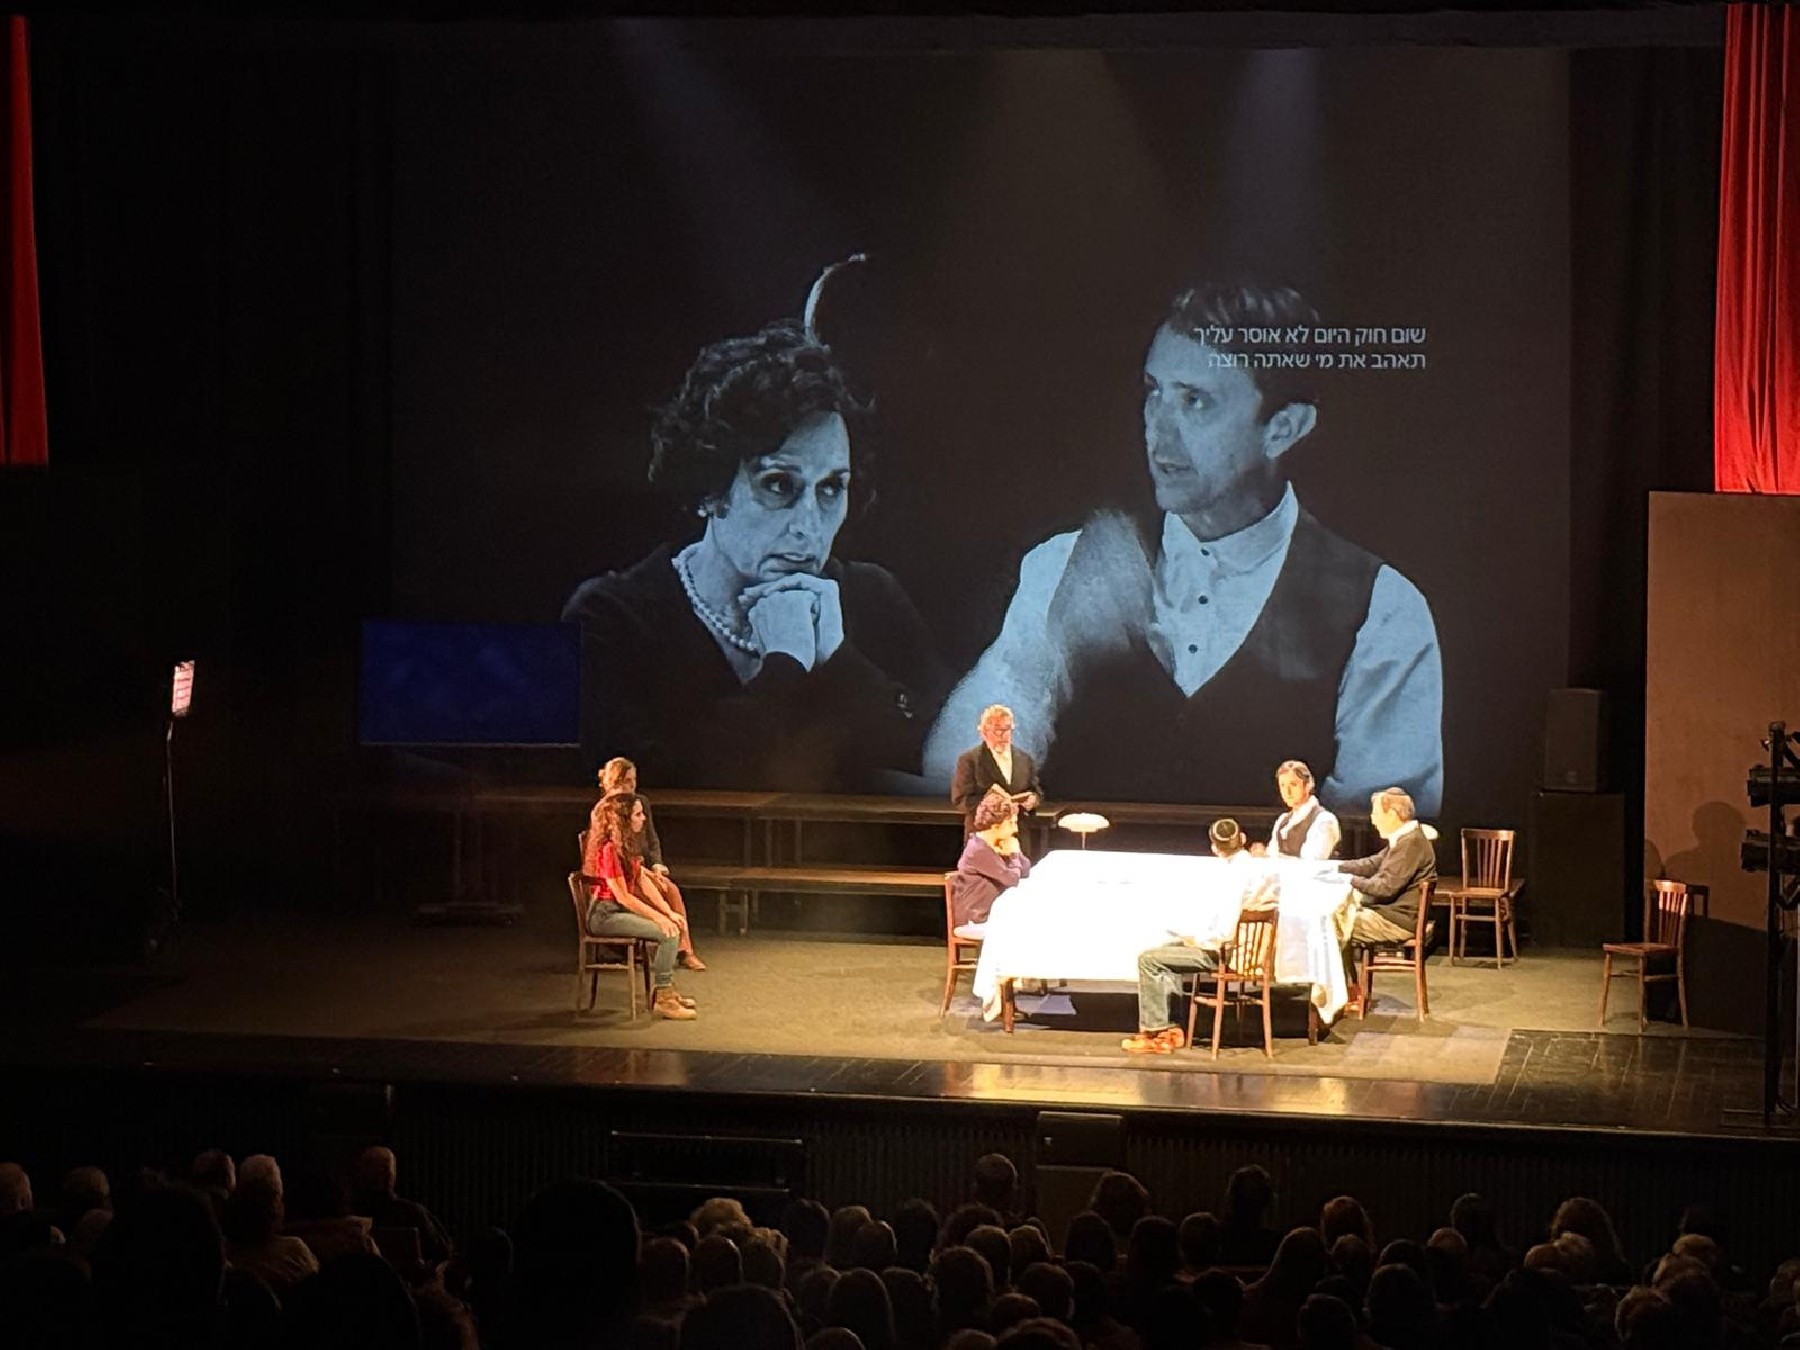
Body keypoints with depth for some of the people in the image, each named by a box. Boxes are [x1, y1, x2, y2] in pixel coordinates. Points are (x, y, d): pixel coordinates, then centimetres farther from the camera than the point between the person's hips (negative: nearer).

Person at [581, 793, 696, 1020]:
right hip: (605, 914, -10)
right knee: (669, 933, -19)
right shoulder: (609, 849, -21)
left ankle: (666, 990, 13)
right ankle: (663, 1000, -13)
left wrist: (669, 913, 0)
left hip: (621, 910, 10)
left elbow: (644, 882, 9)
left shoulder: (625, 845, 10)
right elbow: (623, 896, -22)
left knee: (674, 926, 6)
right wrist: (658, 917, -19)